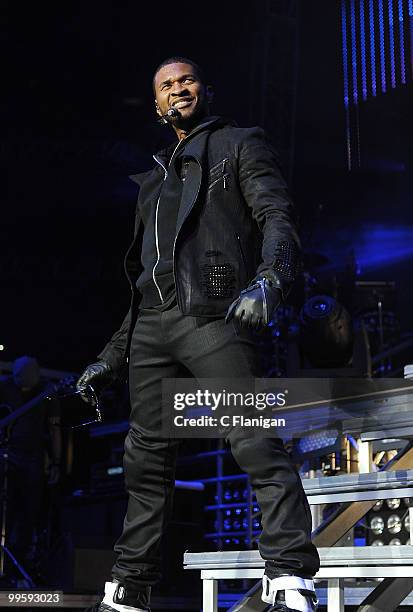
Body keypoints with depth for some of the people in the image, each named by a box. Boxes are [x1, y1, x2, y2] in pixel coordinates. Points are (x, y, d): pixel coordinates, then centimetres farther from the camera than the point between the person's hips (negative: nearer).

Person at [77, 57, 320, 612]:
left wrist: (269, 280, -25)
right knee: (146, 461, 5)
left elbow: (279, 217, -3)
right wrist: (112, 358, 23)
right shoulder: (155, 177, 30)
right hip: (152, 326, 6)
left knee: (257, 446, -18)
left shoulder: (241, 144, 14)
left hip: (215, 316, -6)